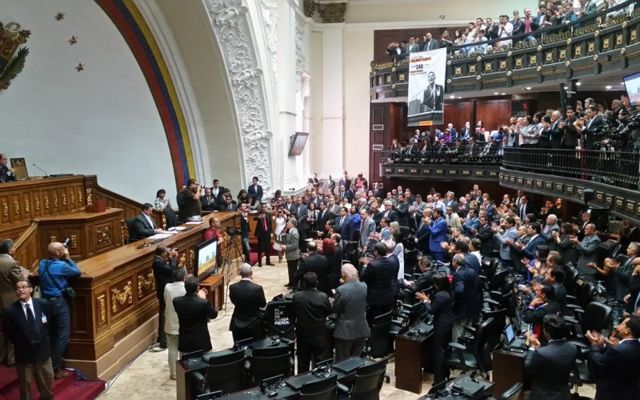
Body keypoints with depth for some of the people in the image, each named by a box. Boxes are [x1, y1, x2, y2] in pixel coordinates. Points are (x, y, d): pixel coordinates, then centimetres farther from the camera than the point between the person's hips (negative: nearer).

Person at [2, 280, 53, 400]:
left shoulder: (43, 304, -9)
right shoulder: (10, 311, -18)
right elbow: (9, 333, -3)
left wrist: (44, 339, 5)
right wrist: (20, 346, -2)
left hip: (43, 351, 3)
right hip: (24, 354, -2)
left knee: (47, 383, 21)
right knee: (25, 385, 15)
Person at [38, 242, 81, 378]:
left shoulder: (42, 263, 3)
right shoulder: (61, 265, -18)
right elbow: (77, 272, -6)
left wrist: (64, 259, 11)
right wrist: (67, 258, -2)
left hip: (46, 300, 8)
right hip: (58, 301, -8)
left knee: (52, 333, 19)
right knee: (63, 334, 1)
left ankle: (49, 364, 27)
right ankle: (56, 368, 2)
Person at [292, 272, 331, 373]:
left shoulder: (296, 297, -16)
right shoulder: (323, 297, -18)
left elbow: (293, 315, -3)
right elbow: (329, 312, -1)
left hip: (302, 335, 1)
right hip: (320, 336, -1)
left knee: (303, 364, 17)